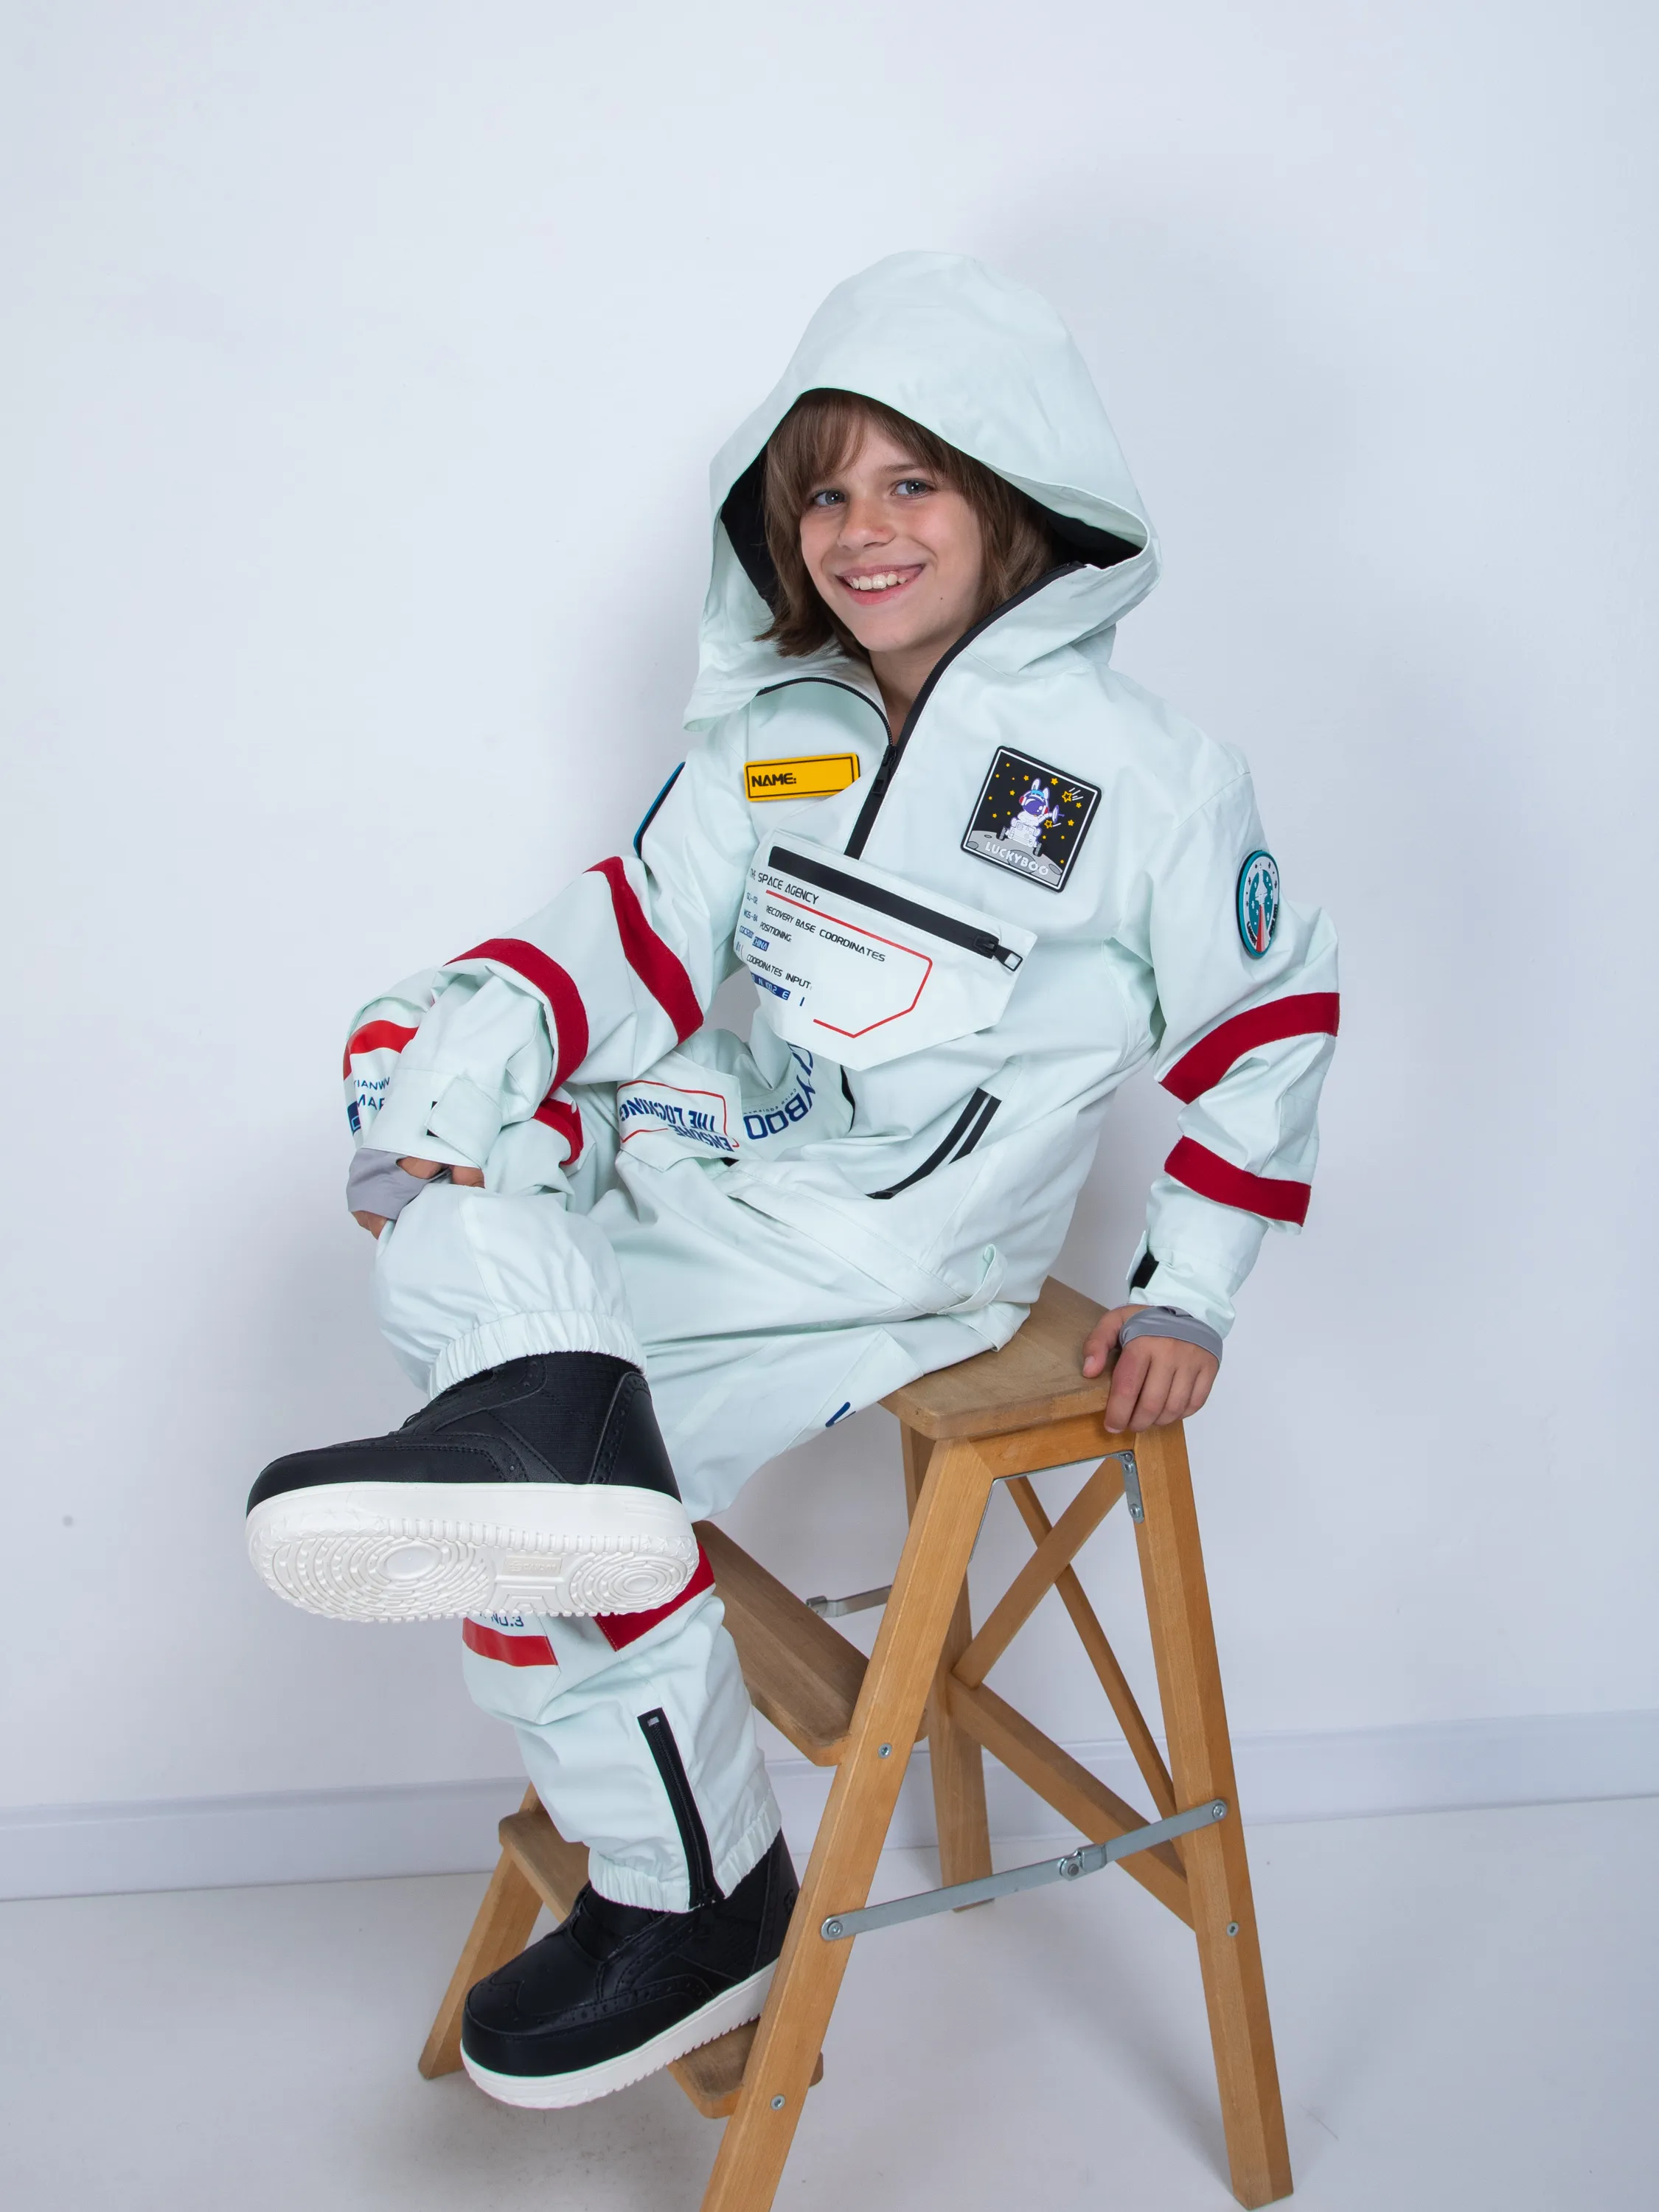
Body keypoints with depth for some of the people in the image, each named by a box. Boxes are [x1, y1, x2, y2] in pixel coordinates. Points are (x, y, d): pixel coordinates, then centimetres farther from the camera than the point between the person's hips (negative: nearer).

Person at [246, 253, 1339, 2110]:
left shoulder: (1147, 778, -7)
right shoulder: (772, 738, 10)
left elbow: (1267, 1018, 2)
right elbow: (641, 931, 8)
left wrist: (1185, 1292, 1)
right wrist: (465, 1054, -12)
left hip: (889, 1261, -7)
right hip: (715, 1165, 7)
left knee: (580, 1523, -21)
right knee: (429, 1060, -16)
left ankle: (695, 1903, -12)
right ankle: (548, 1410, -35)